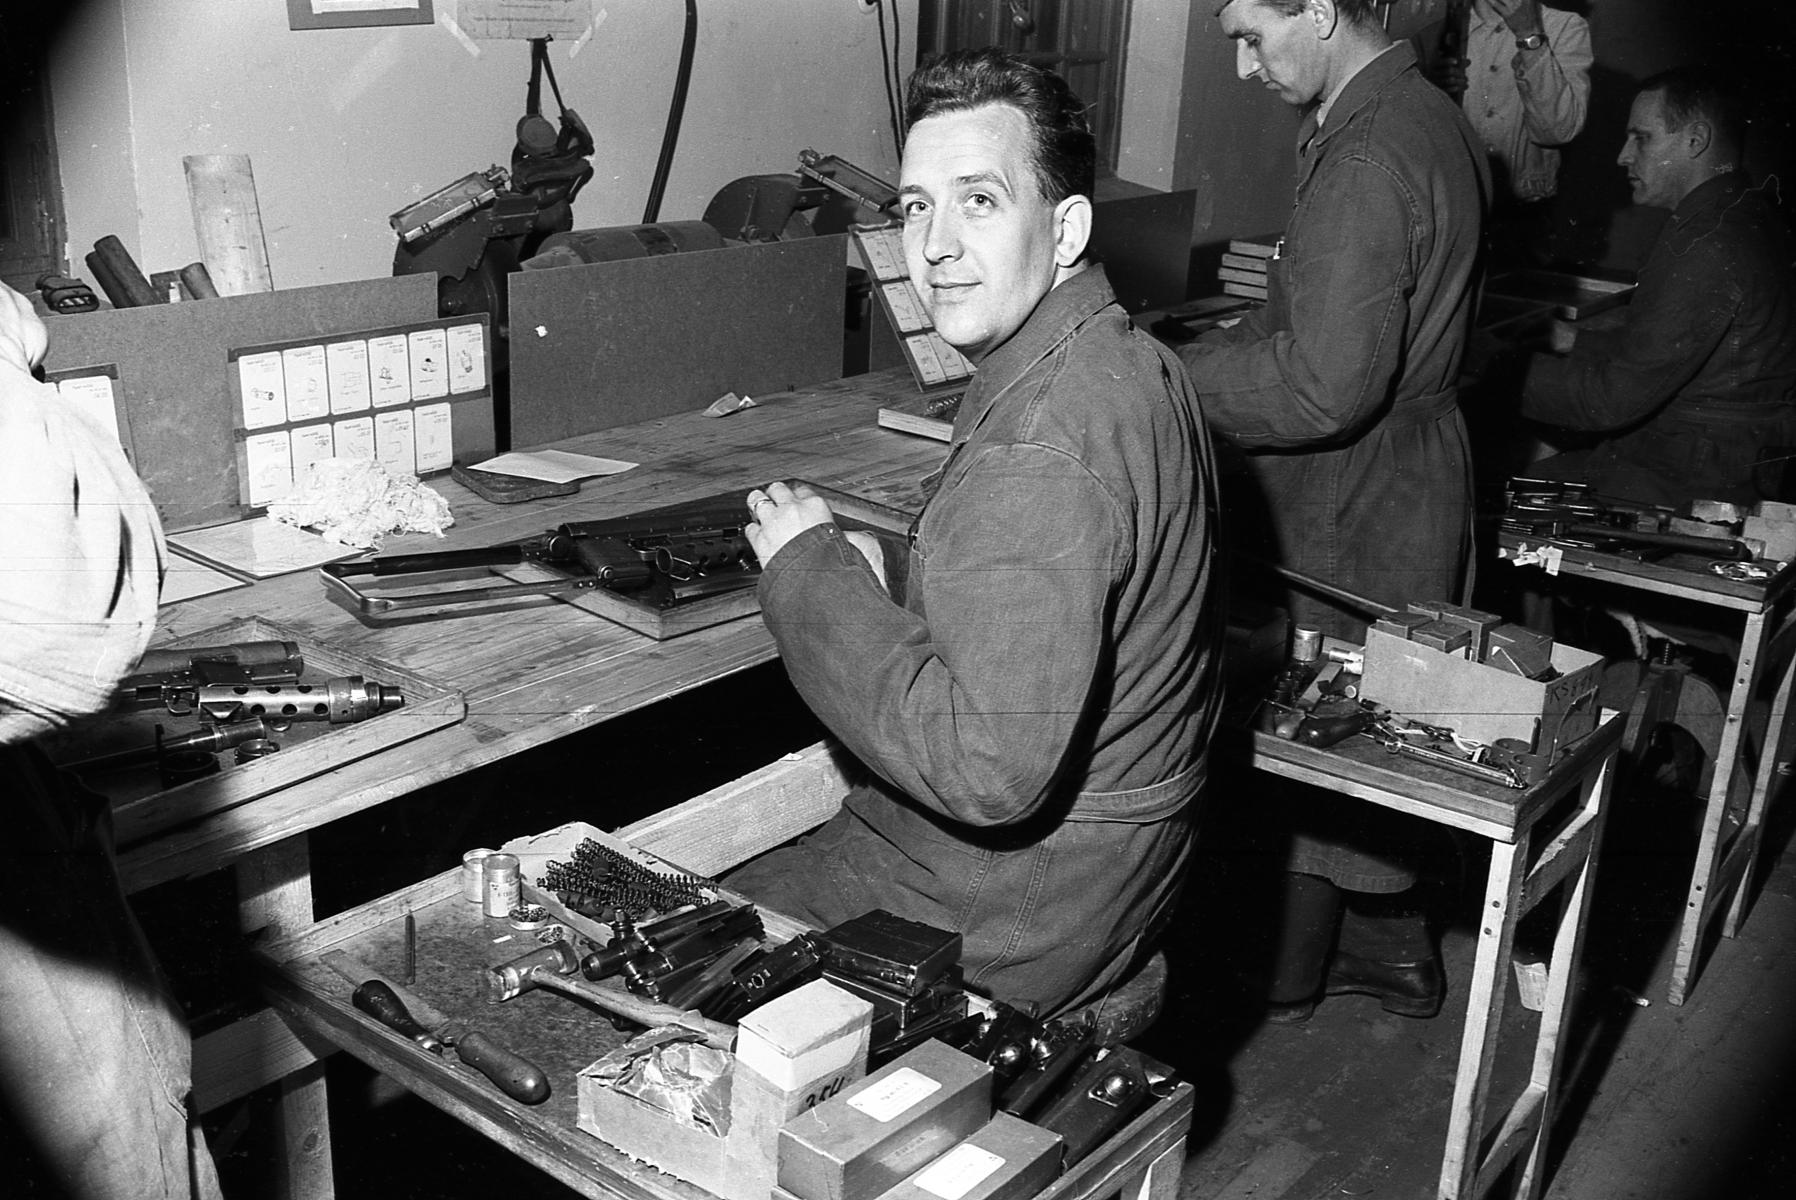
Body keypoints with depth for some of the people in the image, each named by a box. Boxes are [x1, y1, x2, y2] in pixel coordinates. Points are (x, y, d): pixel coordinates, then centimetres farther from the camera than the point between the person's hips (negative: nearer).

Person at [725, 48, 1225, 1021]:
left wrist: (811, 574, -24)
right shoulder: (1127, 360, 5)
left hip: (1008, 924, -9)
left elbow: (989, 770, -34)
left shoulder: (1037, 455, -29)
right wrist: (878, 575, 4)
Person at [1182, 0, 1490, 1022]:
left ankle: (1278, 981, 23)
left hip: (1353, 500, -10)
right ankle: (1392, 949, 34)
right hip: (1411, 477, 10)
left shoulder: (1364, 160, -23)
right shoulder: (1431, 117, 10)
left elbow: (1325, 389, -27)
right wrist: (1188, 360, 9)